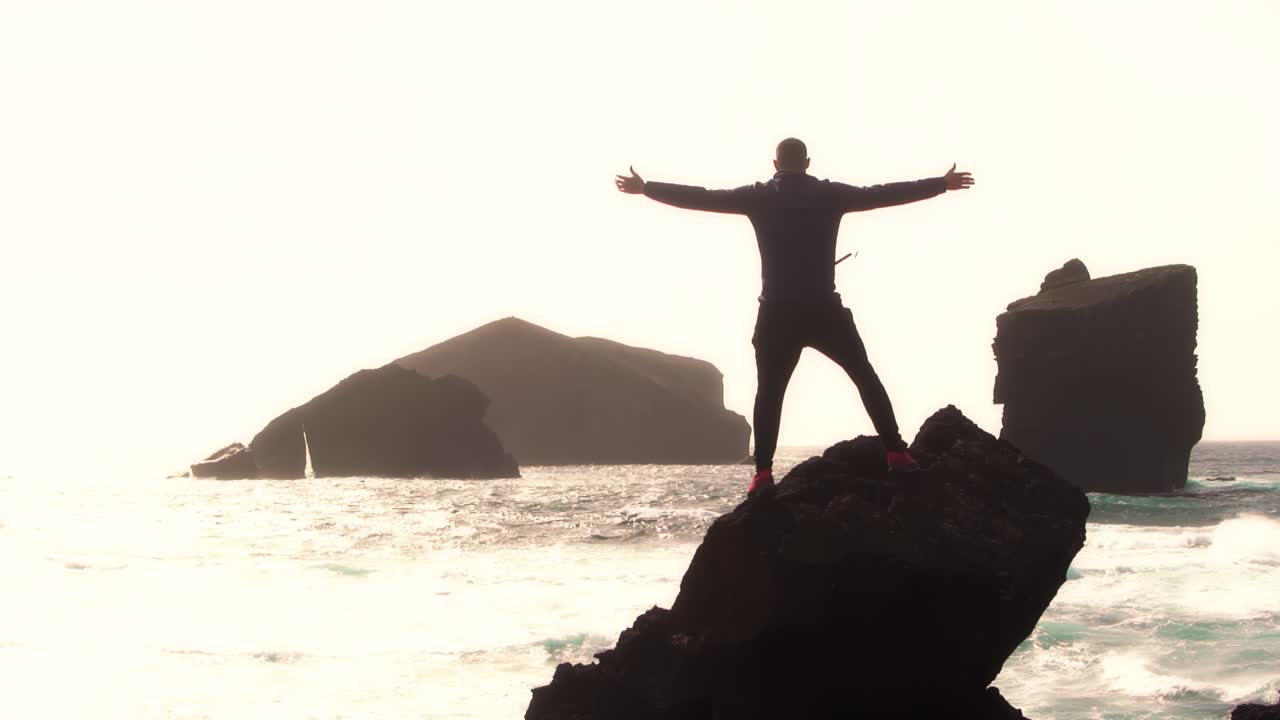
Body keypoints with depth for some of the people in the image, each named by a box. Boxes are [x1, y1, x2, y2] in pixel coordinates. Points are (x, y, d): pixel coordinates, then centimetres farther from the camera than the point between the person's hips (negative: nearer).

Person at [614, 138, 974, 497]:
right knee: (866, 378, 11)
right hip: (824, 310, 0)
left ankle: (763, 473, -4)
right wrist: (942, 184, 19)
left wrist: (645, 188, 15)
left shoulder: (759, 196, 3)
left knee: (769, 392, 8)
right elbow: (884, 194, 9)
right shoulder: (830, 194, 3)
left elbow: (701, 197, 5)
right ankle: (896, 454, 2)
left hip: (777, 314, 0)